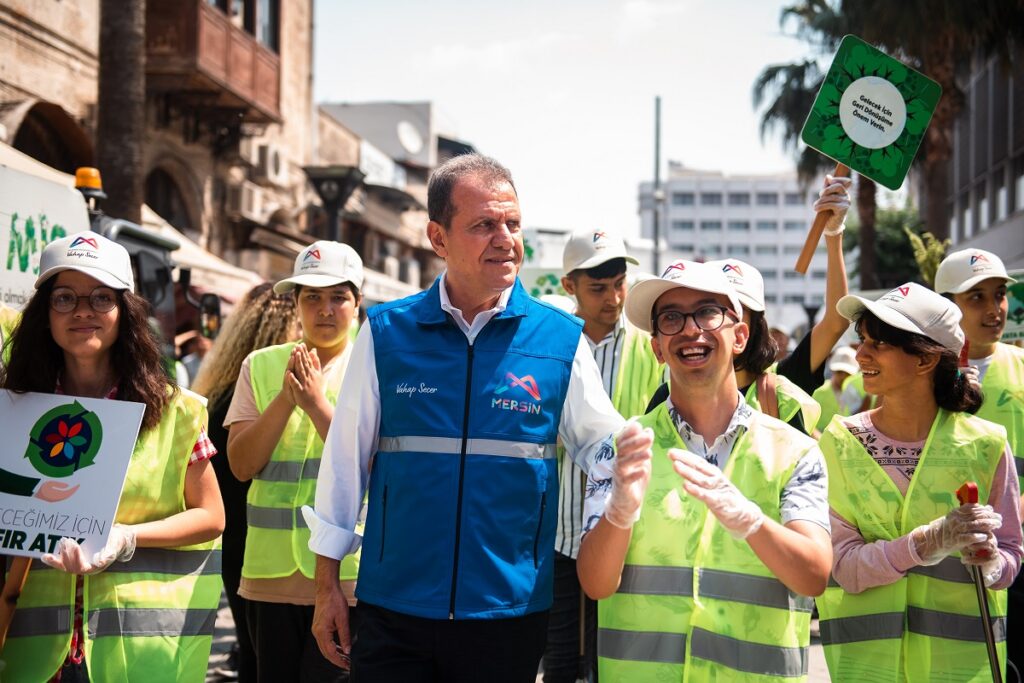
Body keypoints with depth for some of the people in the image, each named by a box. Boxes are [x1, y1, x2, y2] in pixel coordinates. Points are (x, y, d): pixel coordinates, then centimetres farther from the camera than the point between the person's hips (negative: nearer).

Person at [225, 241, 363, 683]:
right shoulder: (261, 366, 8)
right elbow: (241, 464, 0)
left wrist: (317, 401, -16)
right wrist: (286, 397, -11)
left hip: (346, 576, -3)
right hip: (271, 574, 3)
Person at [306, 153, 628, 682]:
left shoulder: (561, 340, 0)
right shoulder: (385, 334, 0)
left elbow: (606, 446, 7)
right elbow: (345, 461, 5)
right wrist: (327, 586, 5)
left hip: (510, 613, 1)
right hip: (394, 610, 0)